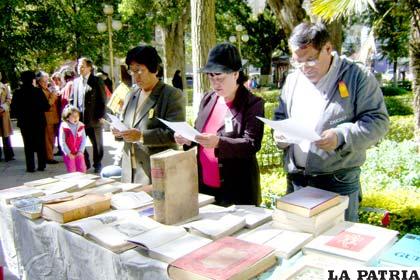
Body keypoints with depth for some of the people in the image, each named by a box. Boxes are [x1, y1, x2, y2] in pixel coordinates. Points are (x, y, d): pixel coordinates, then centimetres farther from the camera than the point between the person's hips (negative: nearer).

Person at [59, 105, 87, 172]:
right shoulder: (64, 126, -12)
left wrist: (81, 151, -7)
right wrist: (68, 153, -12)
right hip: (69, 154, -3)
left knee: (82, 170, 5)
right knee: (72, 171, 3)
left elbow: (84, 139, 1)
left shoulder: (81, 126, -1)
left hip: (79, 153, 3)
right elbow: (62, 141, -11)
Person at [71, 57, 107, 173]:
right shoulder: (76, 81, 13)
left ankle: (97, 164, 22)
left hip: (94, 119, -4)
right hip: (78, 118, 4)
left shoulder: (97, 81, -3)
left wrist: (101, 116, -11)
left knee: (97, 144, 7)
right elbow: (72, 99, 15)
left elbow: (103, 99, -5)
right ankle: (85, 163, 22)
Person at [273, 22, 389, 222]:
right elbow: (281, 116, 20)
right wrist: (280, 133, -3)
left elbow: (378, 120, -8)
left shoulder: (358, 76, -5)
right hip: (296, 180, 5)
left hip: (339, 182, -4)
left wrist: (342, 136, -23)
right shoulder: (292, 80, 11)